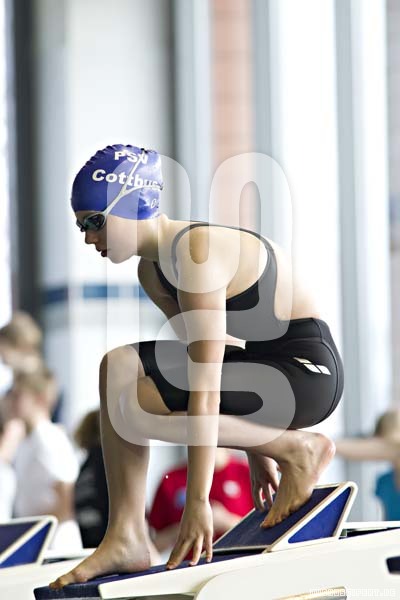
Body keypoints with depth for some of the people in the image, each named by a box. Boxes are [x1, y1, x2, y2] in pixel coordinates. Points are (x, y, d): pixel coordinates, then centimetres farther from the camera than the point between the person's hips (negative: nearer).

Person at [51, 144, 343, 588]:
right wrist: (255, 447, 18)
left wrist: (198, 500, -28)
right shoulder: (152, 271, 7)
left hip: (307, 371, -10)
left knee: (132, 405, -20)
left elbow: (205, 387, -27)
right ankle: (125, 539, -4)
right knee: (119, 366, 0)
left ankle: (299, 450, -6)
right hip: (260, 366, 10)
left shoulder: (197, 254, -23)